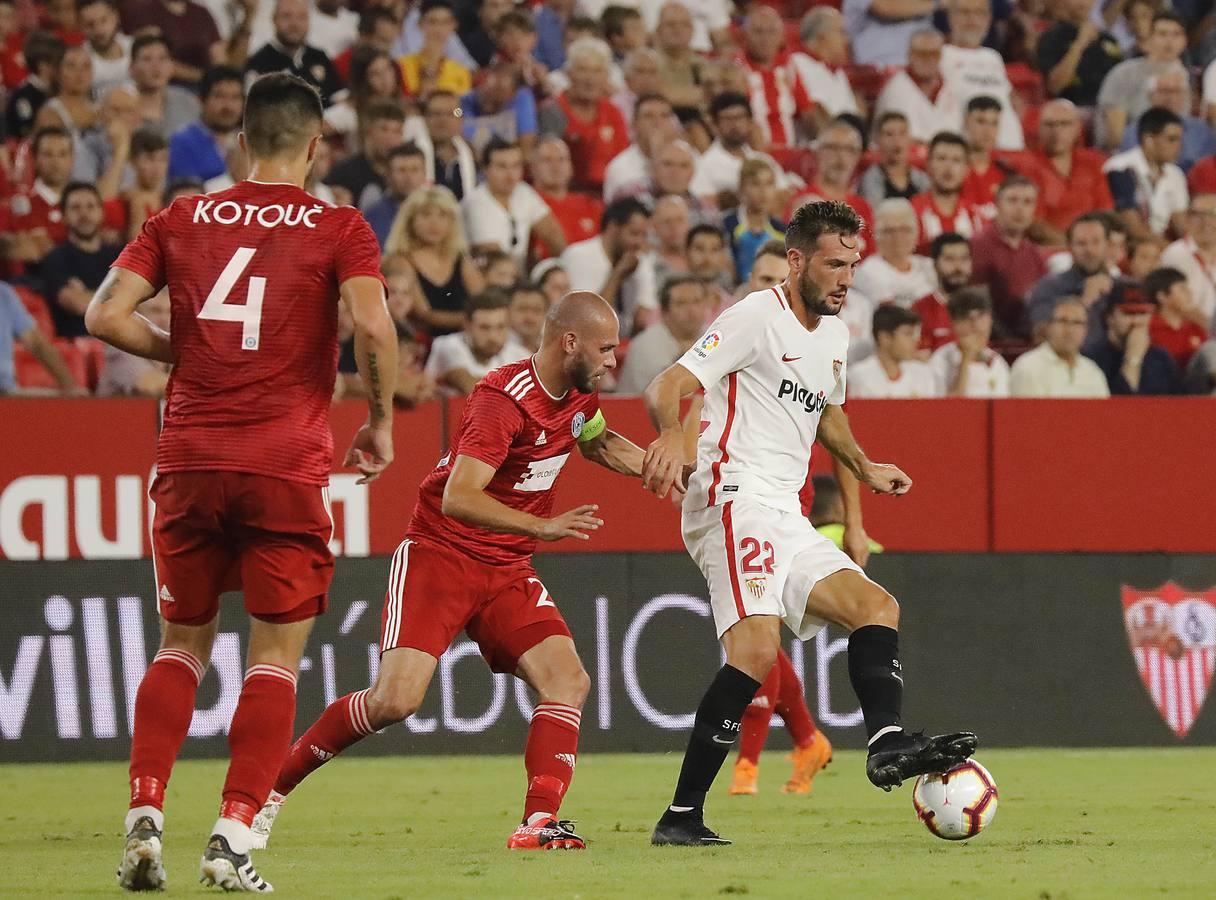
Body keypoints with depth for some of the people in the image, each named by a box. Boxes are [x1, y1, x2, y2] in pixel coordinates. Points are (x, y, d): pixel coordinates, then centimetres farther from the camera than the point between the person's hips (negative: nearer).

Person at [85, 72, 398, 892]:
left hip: (189, 460, 3)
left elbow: (106, 316, 1)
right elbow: (373, 325, -15)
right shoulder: (339, 229, -1)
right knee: (277, 655, 4)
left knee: (182, 643, 15)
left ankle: (145, 816, 2)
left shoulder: (182, 220, 8)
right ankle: (234, 833, -6)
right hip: (286, 467, -3)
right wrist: (381, 423, -1)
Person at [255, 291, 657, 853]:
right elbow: (458, 498, -32)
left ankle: (539, 823, -15)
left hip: (507, 570, 8)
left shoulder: (578, 396, 5)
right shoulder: (503, 400, -23)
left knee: (568, 682, -12)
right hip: (441, 554, -8)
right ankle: (273, 784, 1)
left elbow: (601, 445, 30)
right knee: (395, 700, -17)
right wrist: (542, 526, -39)